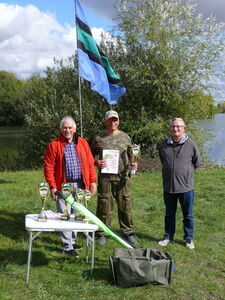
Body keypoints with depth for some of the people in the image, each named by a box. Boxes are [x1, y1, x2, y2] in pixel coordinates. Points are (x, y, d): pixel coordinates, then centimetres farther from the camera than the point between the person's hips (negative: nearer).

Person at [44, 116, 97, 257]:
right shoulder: (54, 145, -3)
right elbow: (49, 167, -6)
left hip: (80, 185, 4)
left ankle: (72, 240, 29)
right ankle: (67, 246, 6)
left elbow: (90, 163, 8)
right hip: (63, 186, -4)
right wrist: (52, 186, -11)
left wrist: (92, 181, 3)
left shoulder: (83, 143, 8)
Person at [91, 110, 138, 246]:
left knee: (126, 206, 5)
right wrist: (97, 162, -11)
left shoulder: (125, 137, 11)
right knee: (104, 207, 3)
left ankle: (128, 233, 19)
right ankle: (102, 233, 17)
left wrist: (132, 164, -2)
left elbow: (131, 155, 18)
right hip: (105, 177, -1)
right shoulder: (99, 138, 5)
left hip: (123, 177, 2)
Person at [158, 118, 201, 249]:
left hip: (186, 187, -3)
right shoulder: (164, 145, 1)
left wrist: (186, 171, 4)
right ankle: (168, 237, 31)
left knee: (188, 215, 10)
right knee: (169, 214, 17)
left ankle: (189, 239, 25)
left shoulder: (191, 144, -9)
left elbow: (197, 163, 3)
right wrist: (169, 171, 10)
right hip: (169, 187, 3)